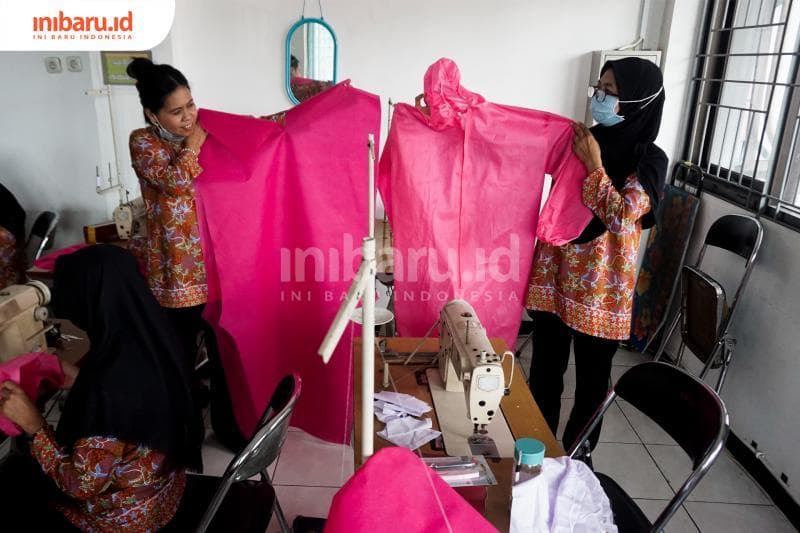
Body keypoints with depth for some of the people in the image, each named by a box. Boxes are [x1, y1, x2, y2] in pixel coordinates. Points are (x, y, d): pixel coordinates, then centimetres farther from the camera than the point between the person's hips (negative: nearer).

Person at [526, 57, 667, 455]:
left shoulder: (649, 159, -9)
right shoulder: (579, 139, 2)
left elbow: (622, 217, -20)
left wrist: (593, 165, -17)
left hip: (600, 286, -4)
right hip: (554, 274, 4)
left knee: (591, 379, 11)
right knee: (544, 370, 15)